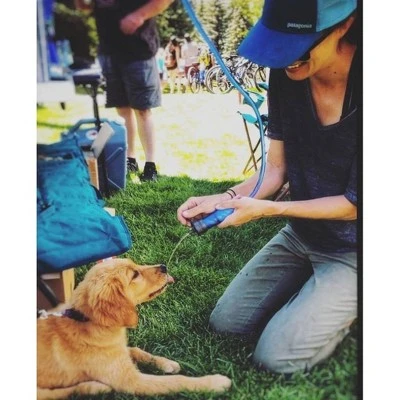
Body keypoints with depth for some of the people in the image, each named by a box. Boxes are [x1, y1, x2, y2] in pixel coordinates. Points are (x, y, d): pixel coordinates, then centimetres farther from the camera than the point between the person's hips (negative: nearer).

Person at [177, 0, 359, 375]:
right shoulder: (285, 77, -11)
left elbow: (356, 203, -21)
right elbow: (275, 170, -3)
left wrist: (266, 209, -23)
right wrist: (221, 199, -18)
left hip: (349, 249, -5)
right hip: (299, 235, 6)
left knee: (276, 356, -8)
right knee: (225, 322, 12)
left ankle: (344, 302, 15)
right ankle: (313, 288, 26)